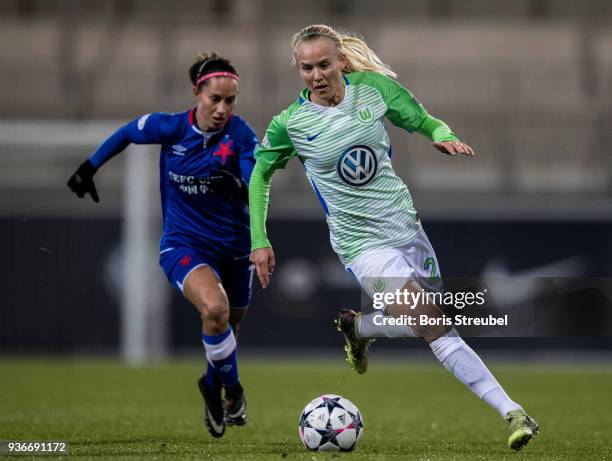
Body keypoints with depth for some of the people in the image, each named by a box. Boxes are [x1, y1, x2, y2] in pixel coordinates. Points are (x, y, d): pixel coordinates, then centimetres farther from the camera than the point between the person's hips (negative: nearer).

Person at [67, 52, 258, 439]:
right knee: (215, 308, -30)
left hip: (233, 247, 2)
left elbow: (256, 192, -22)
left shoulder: (241, 135, -15)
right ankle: (232, 389, -7)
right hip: (183, 244, -2)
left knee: (227, 329, 17)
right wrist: (89, 168, 14)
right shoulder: (171, 127, -12)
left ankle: (214, 387, 50)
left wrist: (238, 185, -43)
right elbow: (126, 134, 8)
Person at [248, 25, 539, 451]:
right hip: (363, 243, -4)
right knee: (434, 328, -19)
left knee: (435, 321, 11)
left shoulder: (373, 87, -5)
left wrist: (445, 137, -17)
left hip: (407, 224, 5)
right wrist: (260, 240, 2)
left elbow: (426, 123, 6)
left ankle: (358, 327, 37)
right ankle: (511, 412, -17)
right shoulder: (289, 124, -9)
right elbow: (261, 174, 7)